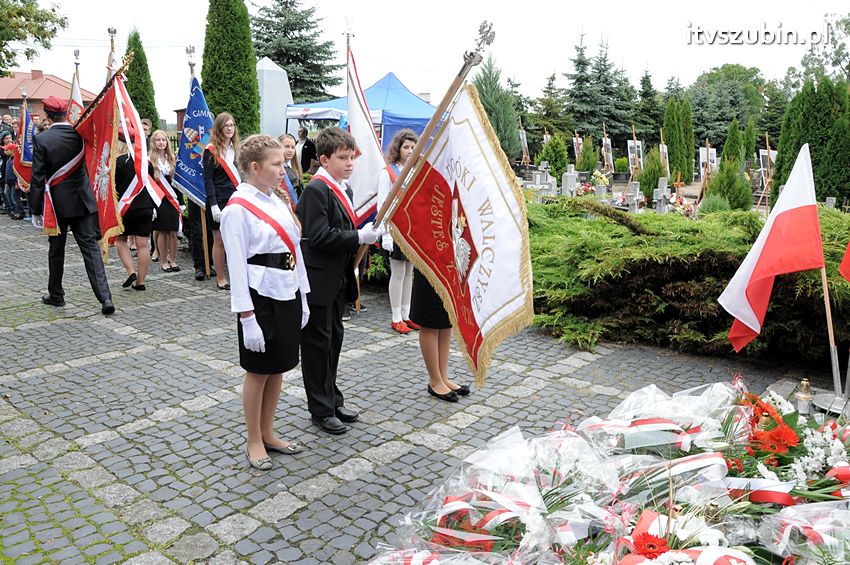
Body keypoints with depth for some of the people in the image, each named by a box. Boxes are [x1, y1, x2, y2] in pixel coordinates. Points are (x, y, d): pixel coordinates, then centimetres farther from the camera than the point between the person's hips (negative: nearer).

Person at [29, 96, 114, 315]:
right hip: (82, 201, 2)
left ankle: (56, 294, 28)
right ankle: (105, 297, -13)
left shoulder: (41, 139, -9)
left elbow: (38, 178, -7)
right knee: (91, 248, -2)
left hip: (56, 203, -1)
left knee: (56, 250, 14)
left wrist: (36, 209, -3)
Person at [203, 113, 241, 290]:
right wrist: (213, 205, -15)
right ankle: (220, 279, 12)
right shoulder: (211, 151, -4)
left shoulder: (236, 148, 12)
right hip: (219, 199, -5)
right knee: (219, 240, 2)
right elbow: (208, 179, -8)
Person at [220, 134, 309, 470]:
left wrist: (302, 298, 12)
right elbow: (237, 266, -15)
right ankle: (254, 442, 23)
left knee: (278, 368, 15)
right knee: (258, 371, 6)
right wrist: (247, 317, -17)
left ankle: (268, 433, 31)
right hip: (261, 298, -7)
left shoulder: (279, 202, 9)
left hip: (288, 295, 7)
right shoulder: (238, 209, -13)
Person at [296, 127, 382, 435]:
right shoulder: (316, 189, -16)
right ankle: (320, 409, 14)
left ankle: (332, 400, 30)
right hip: (318, 280, -9)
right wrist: (359, 237, -22)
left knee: (334, 338, 17)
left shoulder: (339, 189, 13)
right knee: (318, 343, 2)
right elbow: (319, 237, -24)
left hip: (336, 279, 9)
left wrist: (365, 233, 5)